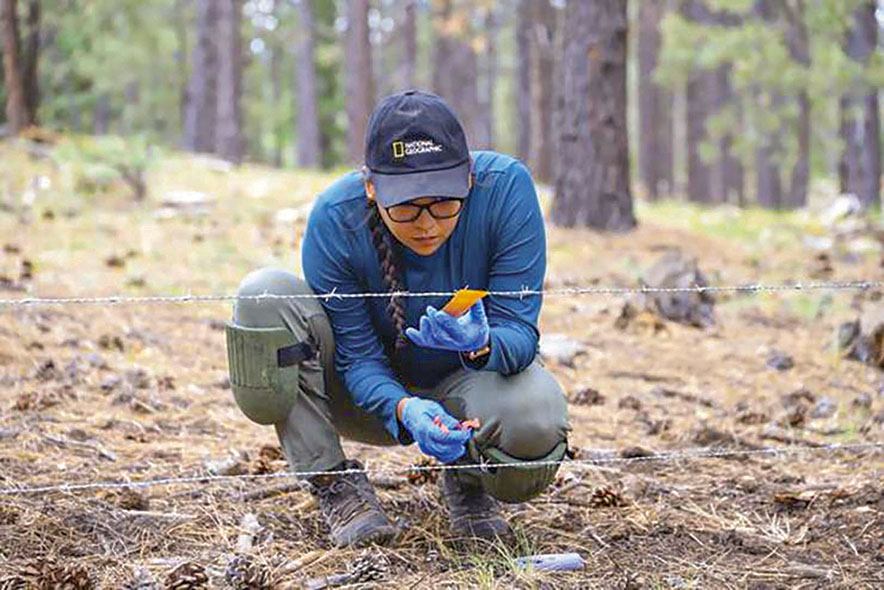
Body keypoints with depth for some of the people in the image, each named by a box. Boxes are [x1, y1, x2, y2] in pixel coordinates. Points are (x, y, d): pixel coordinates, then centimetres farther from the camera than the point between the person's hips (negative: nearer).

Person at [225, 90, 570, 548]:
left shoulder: (506, 188, -25)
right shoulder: (334, 218, -25)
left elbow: (519, 331, -23)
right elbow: (358, 356, -21)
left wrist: (481, 345, -46)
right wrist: (404, 409, -42)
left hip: (466, 382, 0)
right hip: (377, 392, 1)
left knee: (535, 425, -37)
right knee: (264, 294, -27)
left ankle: (467, 480, 2)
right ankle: (334, 484, -15)